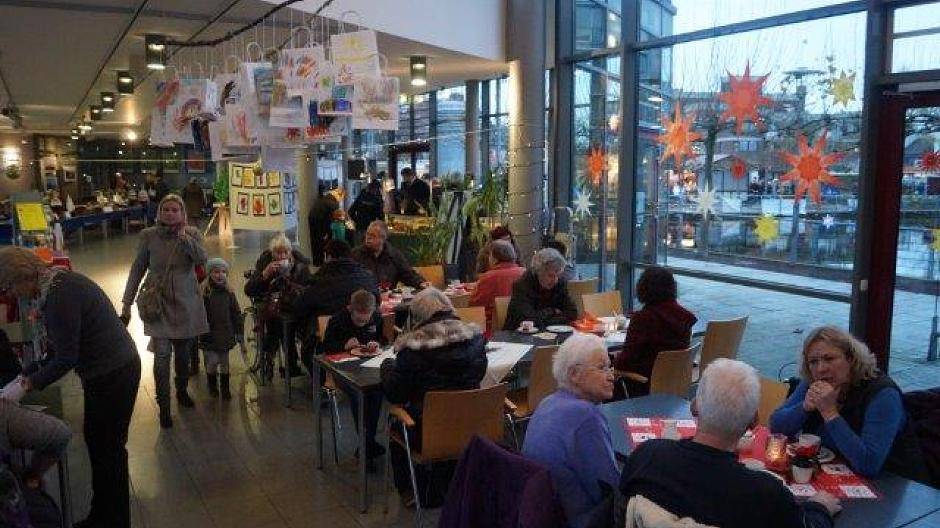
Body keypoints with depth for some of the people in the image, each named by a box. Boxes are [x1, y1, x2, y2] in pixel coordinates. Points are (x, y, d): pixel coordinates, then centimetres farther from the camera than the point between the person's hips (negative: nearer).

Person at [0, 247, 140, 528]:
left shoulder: (60, 295, -24)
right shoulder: (55, 283, 7)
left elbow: (66, 358, -21)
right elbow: (58, 348, 14)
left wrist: (27, 384, -12)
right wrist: (26, 375, 11)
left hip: (114, 374, -10)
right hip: (105, 371, 10)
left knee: (108, 447, 3)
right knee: (94, 440, 19)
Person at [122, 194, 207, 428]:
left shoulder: (192, 233, -1)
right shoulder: (148, 235, -2)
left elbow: (202, 260, -16)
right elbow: (137, 269, 4)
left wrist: (183, 237, -25)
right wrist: (127, 302, 3)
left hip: (186, 303, 1)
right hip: (158, 302, -1)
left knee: (183, 353, 12)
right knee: (162, 354, -8)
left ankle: (182, 391, 37)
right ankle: (164, 406, 4)